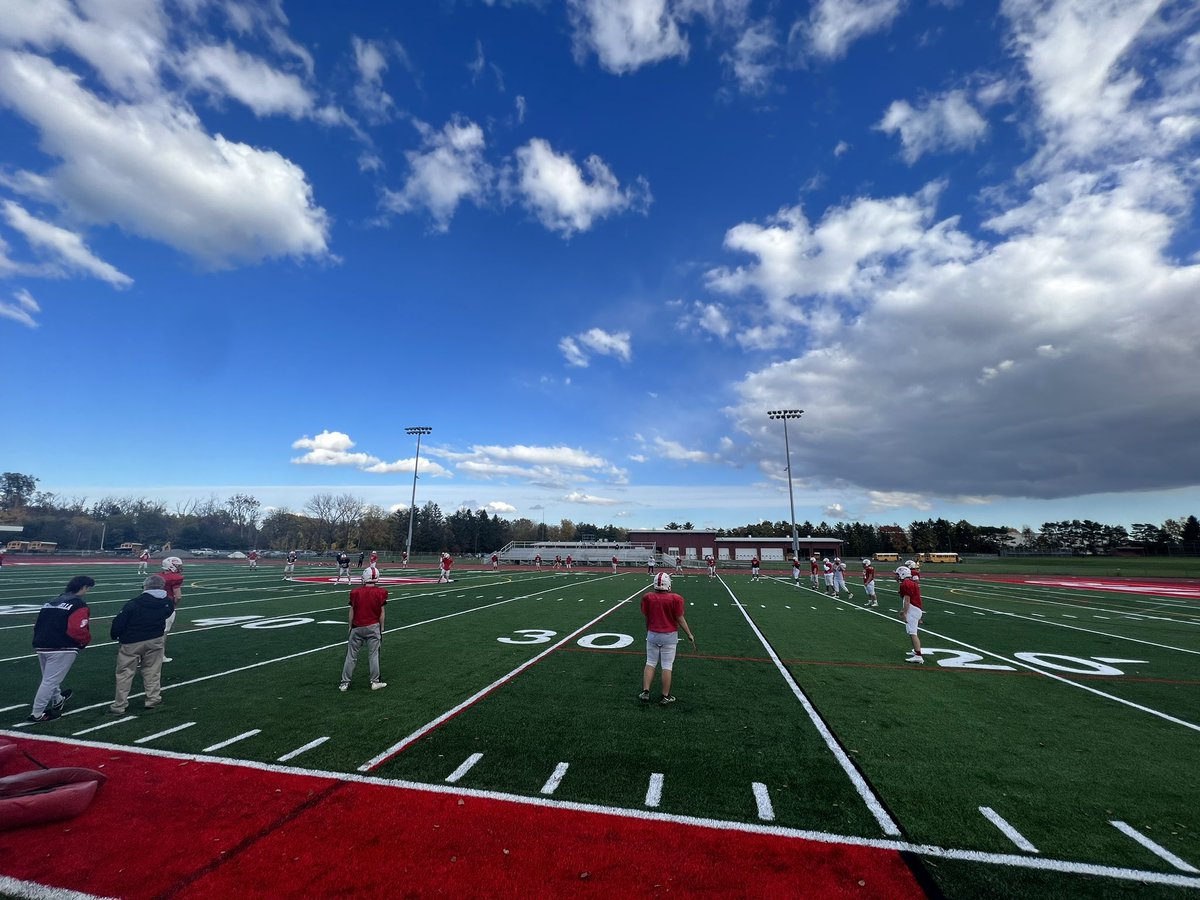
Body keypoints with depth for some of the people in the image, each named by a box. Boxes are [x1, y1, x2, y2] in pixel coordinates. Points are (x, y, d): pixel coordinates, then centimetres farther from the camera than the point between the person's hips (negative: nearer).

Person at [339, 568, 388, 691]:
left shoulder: (355, 592, -4)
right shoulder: (380, 593, -7)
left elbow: (352, 612, 1)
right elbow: (382, 613, -3)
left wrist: (350, 627, 12)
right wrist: (381, 628, 7)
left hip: (357, 627, 1)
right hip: (373, 627, -1)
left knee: (351, 656, 11)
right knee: (373, 655, 7)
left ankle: (345, 682, 16)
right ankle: (375, 682, 12)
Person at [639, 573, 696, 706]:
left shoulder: (647, 597, -9)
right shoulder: (675, 599, -16)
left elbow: (646, 617, 1)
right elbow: (680, 619, -8)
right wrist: (690, 635, 5)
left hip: (652, 634, 2)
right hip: (669, 636, -2)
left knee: (650, 663, 16)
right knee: (667, 666, 8)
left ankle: (645, 692, 17)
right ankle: (665, 696, 17)